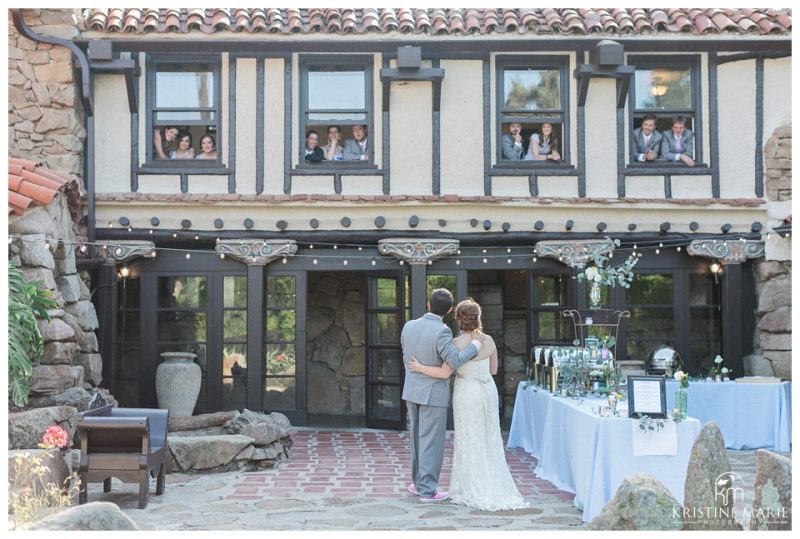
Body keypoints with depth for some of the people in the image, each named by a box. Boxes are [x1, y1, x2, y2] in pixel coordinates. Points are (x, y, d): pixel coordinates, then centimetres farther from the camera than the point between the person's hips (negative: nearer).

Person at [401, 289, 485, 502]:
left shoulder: (409, 326, 0)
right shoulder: (441, 331, -20)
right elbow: (454, 361, -28)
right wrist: (476, 343, -16)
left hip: (412, 390, 7)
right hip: (433, 393, -7)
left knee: (417, 437, 18)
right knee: (431, 442, 1)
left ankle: (419, 481, 30)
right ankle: (427, 490, 6)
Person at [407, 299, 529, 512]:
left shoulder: (458, 343, -16)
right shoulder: (489, 341, -2)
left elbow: (445, 373, -17)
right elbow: (493, 370, 9)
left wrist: (419, 368, -7)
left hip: (467, 393, -4)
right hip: (488, 391, 5)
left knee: (469, 442, 6)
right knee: (489, 442, 14)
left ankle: (474, 491, 11)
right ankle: (494, 489, 19)